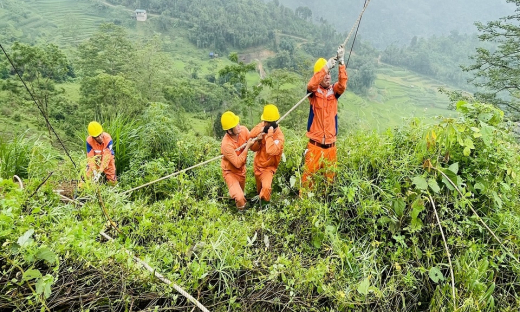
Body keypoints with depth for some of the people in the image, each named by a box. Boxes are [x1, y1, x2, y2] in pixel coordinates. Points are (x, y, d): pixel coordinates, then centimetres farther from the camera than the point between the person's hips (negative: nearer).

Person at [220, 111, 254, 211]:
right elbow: (237, 163, -30)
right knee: (239, 198, -19)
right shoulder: (226, 144, -35)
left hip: (242, 169, 6)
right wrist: (247, 147, -32)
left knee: (241, 191, 26)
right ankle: (241, 208, 16)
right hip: (230, 172, -6)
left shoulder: (243, 130, -19)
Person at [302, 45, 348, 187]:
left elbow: (343, 85, -16)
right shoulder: (314, 92, -1)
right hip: (314, 145, -3)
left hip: (331, 145, 3)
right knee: (309, 175, -2)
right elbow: (310, 85, -24)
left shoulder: (334, 91, 5)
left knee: (330, 176, 11)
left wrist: (342, 63, -26)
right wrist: (326, 66, -31)